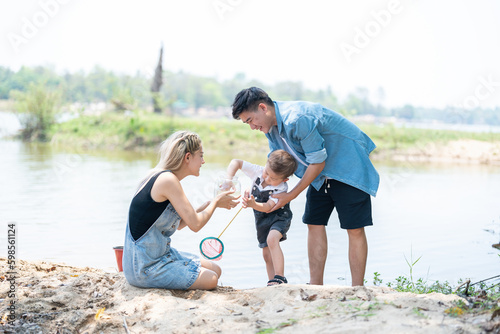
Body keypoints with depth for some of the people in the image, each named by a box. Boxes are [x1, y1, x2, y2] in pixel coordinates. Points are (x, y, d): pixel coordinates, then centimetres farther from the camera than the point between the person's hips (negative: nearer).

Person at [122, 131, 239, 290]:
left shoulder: (162, 178, 10)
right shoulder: (168, 180, -20)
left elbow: (180, 223, 17)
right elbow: (195, 224, -19)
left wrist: (209, 204, 12)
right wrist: (215, 202, -3)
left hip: (160, 254, 10)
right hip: (144, 267, -10)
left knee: (215, 270, 10)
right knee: (210, 280, -12)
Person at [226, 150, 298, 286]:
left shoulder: (281, 188, -28)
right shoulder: (257, 171, -18)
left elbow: (268, 207, -36)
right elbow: (235, 162, -13)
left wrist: (253, 204, -53)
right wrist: (228, 179, -27)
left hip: (279, 216, -6)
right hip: (261, 219, 6)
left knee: (272, 239, -34)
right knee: (267, 254, 11)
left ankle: (280, 278, -31)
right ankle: (272, 283, 21)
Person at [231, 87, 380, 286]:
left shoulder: (298, 119, -31)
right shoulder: (271, 125, -2)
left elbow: (318, 162, -25)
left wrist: (291, 195, -16)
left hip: (349, 167, -9)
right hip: (322, 173, 9)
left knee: (354, 229, -7)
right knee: (314, 224, 3)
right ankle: (316, 287, 7)